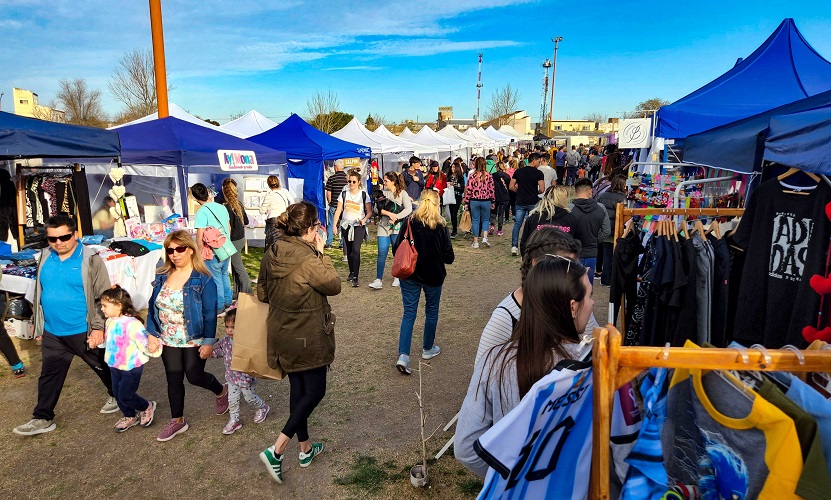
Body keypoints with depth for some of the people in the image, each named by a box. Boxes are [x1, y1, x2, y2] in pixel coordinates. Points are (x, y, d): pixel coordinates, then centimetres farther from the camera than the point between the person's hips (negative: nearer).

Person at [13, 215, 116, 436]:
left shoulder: (90, 259, -14)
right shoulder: (45, 258, 3)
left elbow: (103, 296, -13)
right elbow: (39, 293, 14)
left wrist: (99, 327, -16)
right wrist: (39, 327, 15)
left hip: (83, 331, -5)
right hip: (52, 333, 5)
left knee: (102, 367, 13)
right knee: (49, 375, 14)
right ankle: (43, 418, 27)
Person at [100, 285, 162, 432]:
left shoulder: (131, 324, -28)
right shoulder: (110, 321, 0)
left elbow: (144, 341, -33)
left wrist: (152, 347, -52)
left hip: (131, 367, -8)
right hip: (115, 366, 8)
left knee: (125, 395, 1)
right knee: (118, 394, 17)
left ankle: (147, 407, 29)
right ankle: (130, 417, 39)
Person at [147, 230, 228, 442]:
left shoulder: (203, 279, -16)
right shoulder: (162, 276, -1)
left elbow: (210, 314, -15)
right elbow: (153, 307, 8)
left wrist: (208, 342, -16)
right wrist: (152, 334, 5)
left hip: (194, 341, -5)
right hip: (168, 341, 5)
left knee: (194, 376, 5)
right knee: (173, 379, 13)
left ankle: (221, 391, 36)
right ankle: (177, 420, 31)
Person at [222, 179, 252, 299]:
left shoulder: (227, 206, -19)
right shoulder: (239, 204, 4)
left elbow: (228, 227, -19)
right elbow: (246, 222, 13)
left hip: (234, 240, -8)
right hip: (241, 238, 8)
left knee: (239, 268, 2)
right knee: (235, 267, 17)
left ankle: (247, 293, 9)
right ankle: (237, 293, 26)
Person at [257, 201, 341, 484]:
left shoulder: (271, 254, -3)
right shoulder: (309, 260, -26)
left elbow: (262, 293, 7)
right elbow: (334, 286, -12)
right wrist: (321, 253, -9)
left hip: (282, 335, 8)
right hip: (308, 338, -8)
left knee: (298, 389, 19)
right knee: (315, 391, 9)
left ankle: (306, 449, 35)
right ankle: (276, 450, 6)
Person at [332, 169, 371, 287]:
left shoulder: (363, 194, -1)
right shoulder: (344, 194, 4)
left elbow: (369, 211, 1)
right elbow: (338, 210, 3)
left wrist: (364, 219, -18)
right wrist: (334, 225, -5)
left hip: (358, 226, -3)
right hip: (346, 225, 3)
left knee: (356, 250, -15)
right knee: (349, 251, 12)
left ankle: (355, 277, -13)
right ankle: (351, 272, 30)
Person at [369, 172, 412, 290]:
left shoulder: (402, 193, -1)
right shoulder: (383, 192, 8)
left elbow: (408, 209, -12)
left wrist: (396, 217, -19)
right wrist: (389, 213, -16)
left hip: (397, 227, -2)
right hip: (383, 226, 2)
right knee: (382, 253, -4)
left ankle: (397, 277, 25)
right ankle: (378, 280, -5)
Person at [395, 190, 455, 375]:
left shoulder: (409, 223, -9)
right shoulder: (440, 226, -13)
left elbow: (397, 248, -4)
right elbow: (448, 256, -11)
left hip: (410, 275, 1)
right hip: (433, 276, -1)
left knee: (409, 313, 6)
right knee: (431, 312, 19)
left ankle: (403, 356, -5)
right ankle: (428, 349, 34)